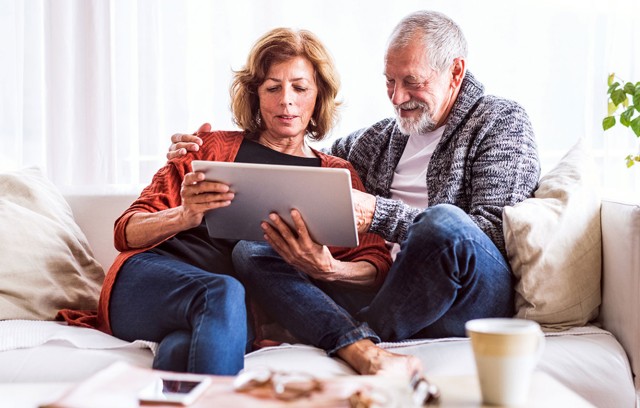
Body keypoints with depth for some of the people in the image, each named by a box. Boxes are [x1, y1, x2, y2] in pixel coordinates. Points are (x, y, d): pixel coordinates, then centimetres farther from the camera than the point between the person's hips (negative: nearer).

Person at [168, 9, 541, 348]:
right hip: (386, 285, 5)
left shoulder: (503, 122, 5)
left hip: (472, 303, -5)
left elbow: (493, 233, -9)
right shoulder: (381, 138, 23)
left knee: (445, 221, -39)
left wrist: (378, 214, -18)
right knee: (250, 251, -11)